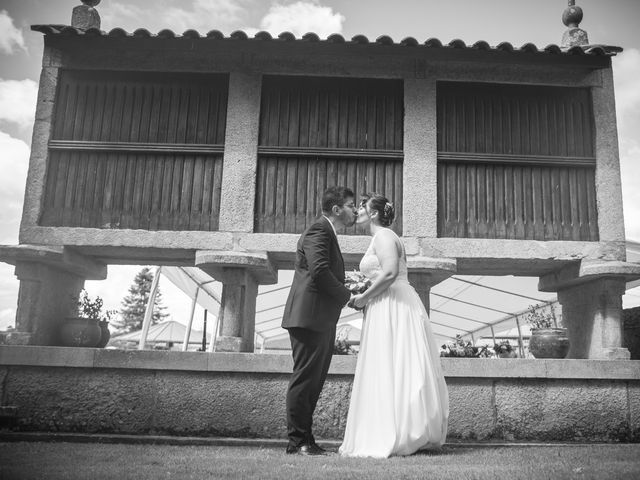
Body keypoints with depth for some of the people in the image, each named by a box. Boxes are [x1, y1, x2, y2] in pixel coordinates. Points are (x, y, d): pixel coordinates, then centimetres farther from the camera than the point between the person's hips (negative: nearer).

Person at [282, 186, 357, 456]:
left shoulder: (326, 232, 24)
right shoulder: (318, 231, -9)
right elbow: (319, 271, -22)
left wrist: (346, 291, 11)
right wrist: (347, 295, -11)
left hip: (321, 320, 11)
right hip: (310, 317, -11)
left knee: (315, 380, 12)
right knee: (305, 378, -6)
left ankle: (304, 439, 18)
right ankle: (298, 441, 2)